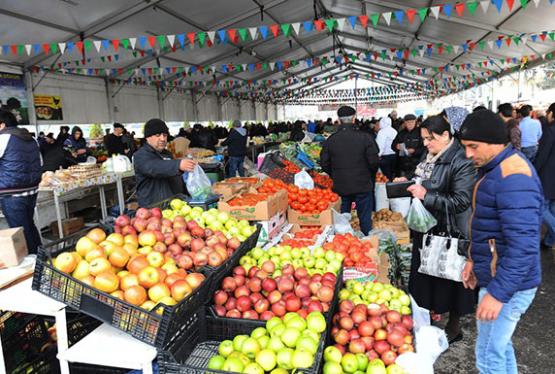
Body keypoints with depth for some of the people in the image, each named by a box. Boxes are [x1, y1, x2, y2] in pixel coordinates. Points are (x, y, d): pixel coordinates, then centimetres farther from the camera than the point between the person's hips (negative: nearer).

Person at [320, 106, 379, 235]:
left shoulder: (330, 140, -4)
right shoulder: (365, 137, -10)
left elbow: (324, 164, 0)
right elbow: (374, 161, -9)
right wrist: (370, 176, 11)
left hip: (340, 187, 2)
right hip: (362, 186, -2)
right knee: (365, 218, 11)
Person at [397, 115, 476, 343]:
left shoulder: (461, 162, -20)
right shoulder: (429, 156, 6)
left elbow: (461, 202, -24)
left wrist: (426, 195, -27)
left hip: (449, 232, -8)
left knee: (449, 280, 9)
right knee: (424, 276, 19)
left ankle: (454, 327, 31)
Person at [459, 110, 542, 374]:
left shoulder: (513, 176, -25)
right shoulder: (495, 168, 8)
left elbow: (524, 244, -29)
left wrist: (497, 293, -26)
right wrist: (474, 259, 15)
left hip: (507, 283, -10)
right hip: (494, 274, 10)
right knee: (499, 344, 24)